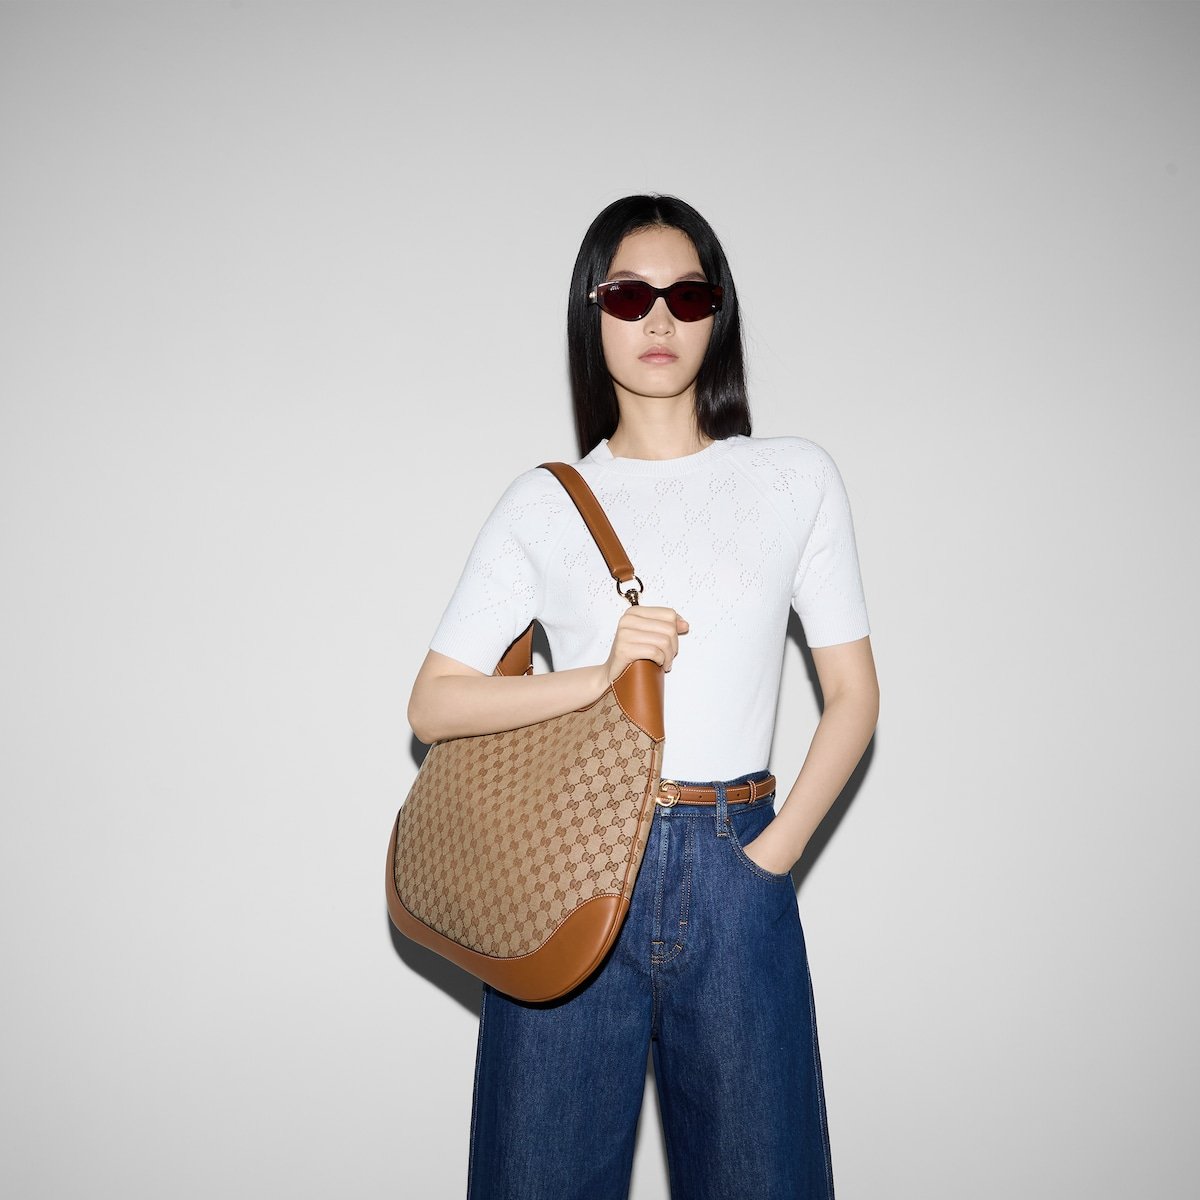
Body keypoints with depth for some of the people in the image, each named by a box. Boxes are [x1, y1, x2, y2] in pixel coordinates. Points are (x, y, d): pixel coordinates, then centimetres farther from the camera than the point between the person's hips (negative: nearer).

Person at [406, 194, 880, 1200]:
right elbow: (432, 706, 2)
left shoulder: (797, 478, 5)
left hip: (735, 876, 0)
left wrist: (776, 851, -4)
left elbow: (854, 694, 7)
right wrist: (598, 676, -11)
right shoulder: (545, 503, 4)